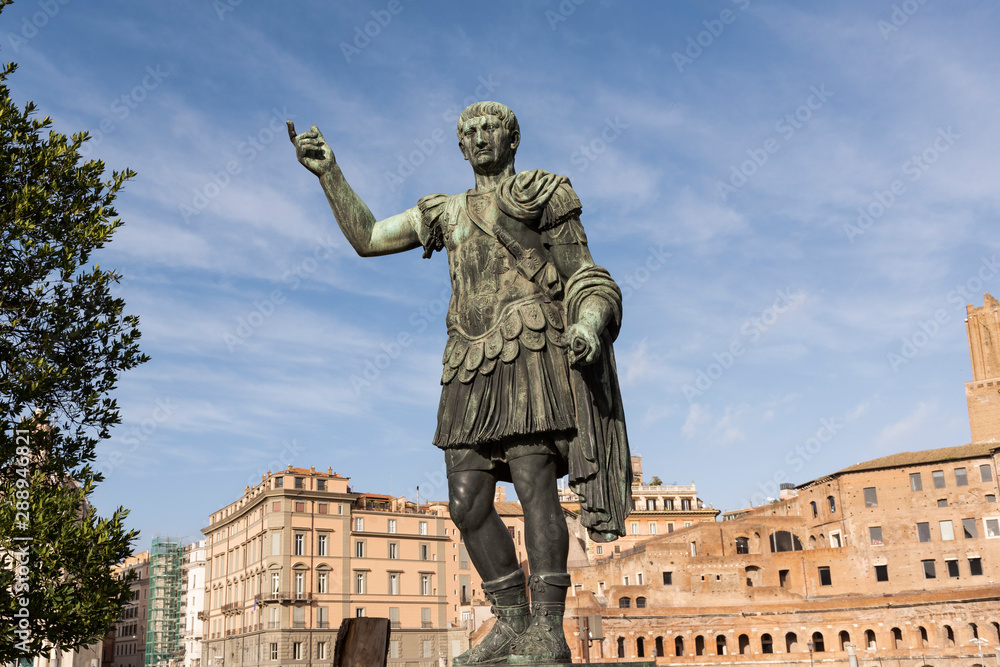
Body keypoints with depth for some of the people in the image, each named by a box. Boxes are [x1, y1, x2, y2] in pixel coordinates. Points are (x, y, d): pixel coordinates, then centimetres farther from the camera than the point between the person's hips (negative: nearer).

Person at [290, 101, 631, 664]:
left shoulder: (540, 194, 11)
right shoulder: (447, 213, 26)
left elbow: (585, 277, 5)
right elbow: (366, 237, 23)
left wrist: (590, 323, -15)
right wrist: (330, 172, 15)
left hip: (529, 350, -6)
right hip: (471, 368, 6)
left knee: (533, 480, -16)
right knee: (467, 501, -1)